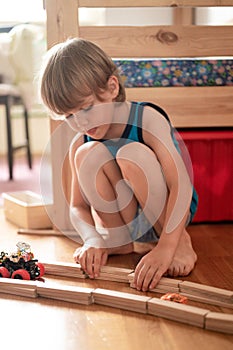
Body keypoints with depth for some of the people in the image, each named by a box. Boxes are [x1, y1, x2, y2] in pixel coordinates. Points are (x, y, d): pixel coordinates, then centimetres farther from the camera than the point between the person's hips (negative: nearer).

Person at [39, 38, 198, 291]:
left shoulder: (147, 119, -22)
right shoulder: (80, 144, -8)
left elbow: (181, 185, -30)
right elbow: (78, 207, -5)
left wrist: (165, 247, -41)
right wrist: (92, 240, -28)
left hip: (170, 212, -3)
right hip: (123, 220, 4)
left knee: (132, 154, -31)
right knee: (89, 154, -21)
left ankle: (180, 241, -14)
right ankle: (117, 242, -7)